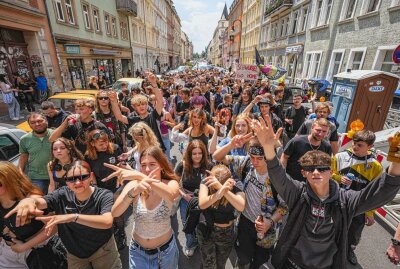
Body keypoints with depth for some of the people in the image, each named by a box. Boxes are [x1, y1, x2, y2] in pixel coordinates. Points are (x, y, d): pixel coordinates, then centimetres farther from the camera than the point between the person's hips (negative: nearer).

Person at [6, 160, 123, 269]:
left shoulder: (104, 195, -25)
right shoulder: (63, 195, -12)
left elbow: (107, 222, -40)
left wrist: (72, 217, -47)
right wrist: (28, 200, -52)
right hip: (75, 254, 3)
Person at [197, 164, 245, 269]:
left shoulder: (236, 189, -21)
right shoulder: (206, 183, -20)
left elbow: (241, 207, -41)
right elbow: (202, 204, -34)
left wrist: (221, 188, -55)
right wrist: (219, 192, -54)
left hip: (227, 233, 1)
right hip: (206, 230, -1)